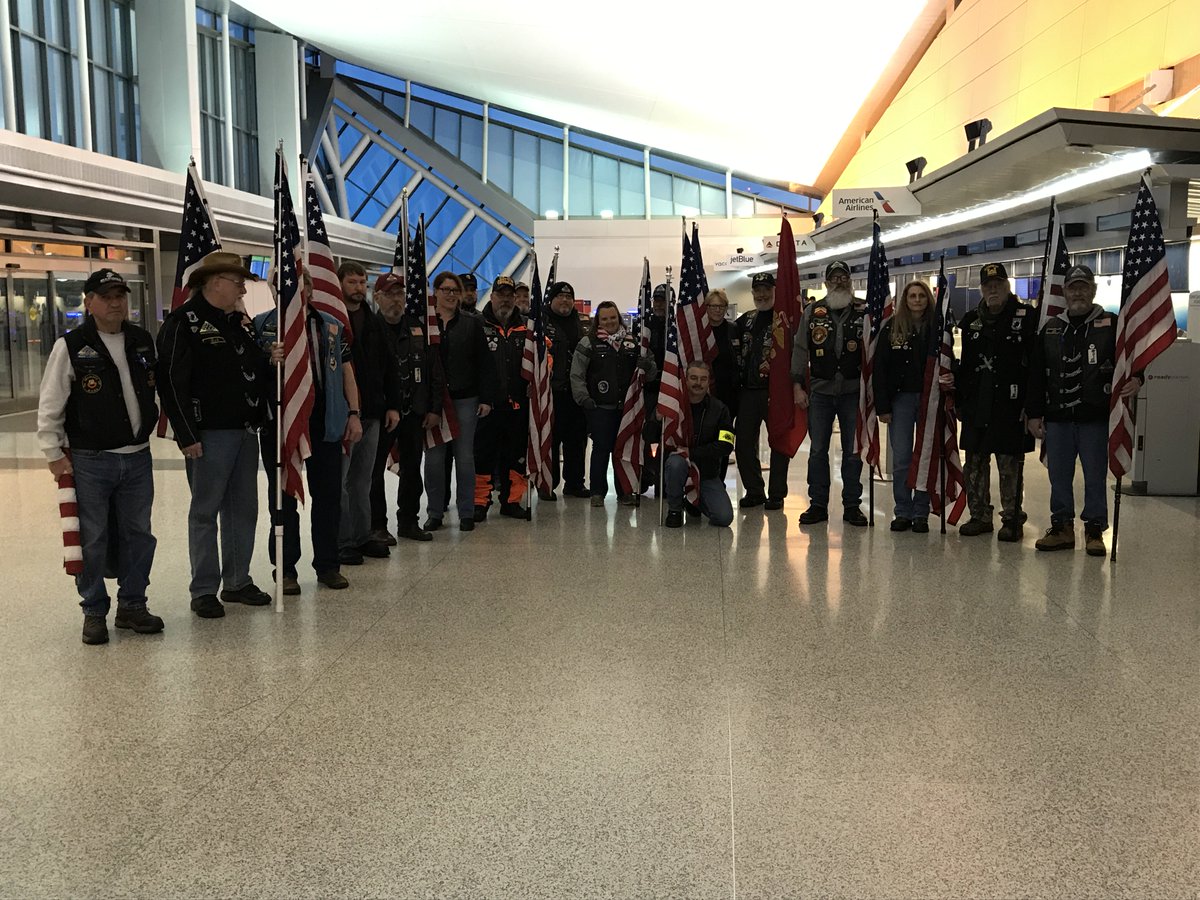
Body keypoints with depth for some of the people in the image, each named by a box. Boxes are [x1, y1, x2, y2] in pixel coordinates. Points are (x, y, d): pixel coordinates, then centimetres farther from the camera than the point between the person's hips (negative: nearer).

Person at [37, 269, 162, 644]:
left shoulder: (143, 341, 7)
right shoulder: (71, 346, -7)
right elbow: (50, 405, -4)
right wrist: (53, 452, -6)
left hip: (138, 458, 5)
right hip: (89, 461, -4)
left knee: (138, 534, 10)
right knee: (92, 539, 1)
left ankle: (132, 605, 23)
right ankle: (94, 611, 15)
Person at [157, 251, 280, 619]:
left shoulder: (239, 322, 15)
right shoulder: (183, 322, -10)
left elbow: (252, 366, 26)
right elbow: (172, 382, -15)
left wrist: (269, 358, 2)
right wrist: (187, 436, -18)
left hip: (246, 431, 8)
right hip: (210, 433, -8)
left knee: (244, 509, 13)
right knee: (205, 512, 1)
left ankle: (238, 581, 24)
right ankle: (203, 591, 10)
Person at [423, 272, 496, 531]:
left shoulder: (472, 324, 6)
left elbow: (483, 363, 5)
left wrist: (486, 398, -2)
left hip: (464, 399, 0)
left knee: (465, 457, 4)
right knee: (434, 457, 3)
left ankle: (466, 513, 13)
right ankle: (434, 512, 13)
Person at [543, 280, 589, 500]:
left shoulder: (576, 323, 18)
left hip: (575, 389, 7)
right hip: (552, 390, -6)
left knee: (577, 438, 10)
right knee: (551, 438, -2)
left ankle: (574, 482, 21)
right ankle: (548, 484, 6)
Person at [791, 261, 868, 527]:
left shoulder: (863, 311, 3)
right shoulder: (813, 312, 6)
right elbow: (800, 349, 6)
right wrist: (797, 385, -1)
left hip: (853, 392, -1)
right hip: (820, 391, 1)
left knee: (853, 451, 5)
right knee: (818, 450, 5)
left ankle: (852, 506, 14)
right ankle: (818, 505, 14)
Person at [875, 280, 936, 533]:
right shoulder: (891, 327, 2)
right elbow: (880, 368, 0)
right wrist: (882, 406, -5)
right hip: (901, 398, 0)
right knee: (901, 458, 2)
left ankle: (921, 513, 13)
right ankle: (902, 512, 13)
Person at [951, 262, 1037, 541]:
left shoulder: (1027, 317, -3)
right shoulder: (971, 320, 12)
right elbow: (959, 362, 14)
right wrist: (958, 400, 10)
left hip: (1011, 406, -5)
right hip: (975, 405, 5)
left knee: (1010, 465, 2)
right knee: (974, 463, 10)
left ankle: (1011, 519, 13)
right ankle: (979, 516, 21)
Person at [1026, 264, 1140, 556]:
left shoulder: (1112, 325, 2)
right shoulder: (1051, 329, 11)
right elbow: (1036, 376, 11)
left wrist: (1136, 377, -20)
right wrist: (1034, 414, 6)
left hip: (1096, 417, -3)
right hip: (1057, 417, 3)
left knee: (1095, 476, 4)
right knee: (1059, 476, 8)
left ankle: (1095, 530, 14)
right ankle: (1062, 527, 19)